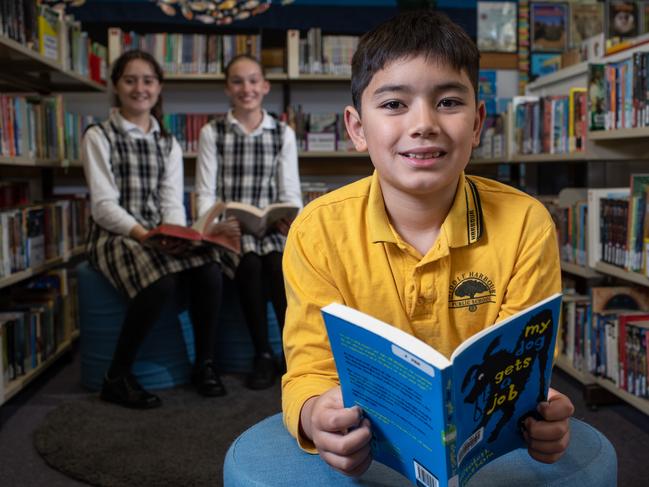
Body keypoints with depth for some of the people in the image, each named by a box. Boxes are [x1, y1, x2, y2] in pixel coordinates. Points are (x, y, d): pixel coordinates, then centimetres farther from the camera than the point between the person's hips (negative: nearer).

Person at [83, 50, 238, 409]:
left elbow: (173, 203, 5)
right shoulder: (99, 137, 1)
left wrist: (176, 235, -17)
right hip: (114, 236, -4)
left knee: (209, 271, -26)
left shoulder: (168, 144, 15)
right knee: (161, 283, -34)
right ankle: (117, 378, -16)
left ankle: (204, 363, -7)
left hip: (162, 237, 4)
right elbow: (104, 206, -9)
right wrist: (144, 235, -26)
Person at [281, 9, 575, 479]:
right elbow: (310, 369, -11)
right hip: (369, 447, -2)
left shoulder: (526, 226, -10)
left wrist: (539, 414, -29)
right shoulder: (317, 232, -11)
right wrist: (316, 417, -33)